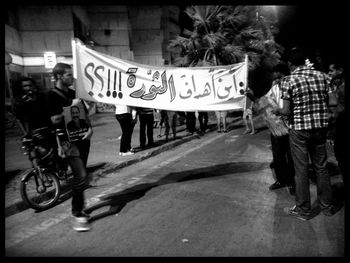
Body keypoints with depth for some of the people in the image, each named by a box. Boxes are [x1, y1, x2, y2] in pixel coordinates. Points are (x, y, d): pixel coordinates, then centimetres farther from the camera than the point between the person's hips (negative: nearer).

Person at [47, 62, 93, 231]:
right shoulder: (52, 95, -6)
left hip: (83, 137, 7)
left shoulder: (73, 93, 14)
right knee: (81, 176, -14)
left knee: (80, 175, 14)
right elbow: (55, 120, -12)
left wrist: (89, 128, 2)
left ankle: (79, 208, 28)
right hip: (68, 140, -7)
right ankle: (77, 215, -2)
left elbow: (85, 114, 15)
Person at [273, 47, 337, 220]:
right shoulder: (321, 76, 4)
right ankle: (327, 206, 29)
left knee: (301, 170, 5)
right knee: (321, 167, 16)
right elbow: (332, 102, 3)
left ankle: (303, 210, 16)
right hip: (320, 127, 5)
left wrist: (277, 111, 7)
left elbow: (287, 111, -13)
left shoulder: (288, 80, -10)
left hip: (299, 129, -4)